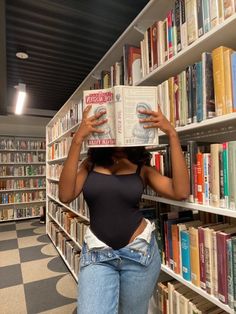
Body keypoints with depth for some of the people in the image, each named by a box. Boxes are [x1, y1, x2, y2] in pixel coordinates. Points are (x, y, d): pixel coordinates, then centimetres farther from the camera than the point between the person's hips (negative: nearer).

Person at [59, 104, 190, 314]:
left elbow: (181, 192, -17)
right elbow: (65, 195, -16)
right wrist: (78, 140, -21)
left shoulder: (141, 167, -3)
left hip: (139, 251, 1)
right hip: (97, 254, 0)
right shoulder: (90, 164, 0)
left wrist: (172, 134, -21)